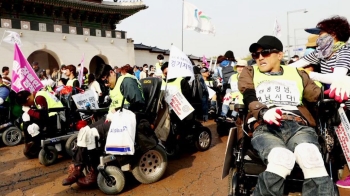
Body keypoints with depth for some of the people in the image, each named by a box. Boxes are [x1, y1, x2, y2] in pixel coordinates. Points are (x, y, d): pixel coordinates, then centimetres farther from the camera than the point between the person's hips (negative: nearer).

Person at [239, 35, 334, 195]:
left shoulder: (297, 74, 28)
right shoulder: (250, 72, 22)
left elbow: (318, 96, 20)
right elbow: (248, 98, 3)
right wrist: (263, 112, -17)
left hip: (299, 126, 2)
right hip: (265, 127, -1)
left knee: (310, 156, -34)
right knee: (281, 157, -35)